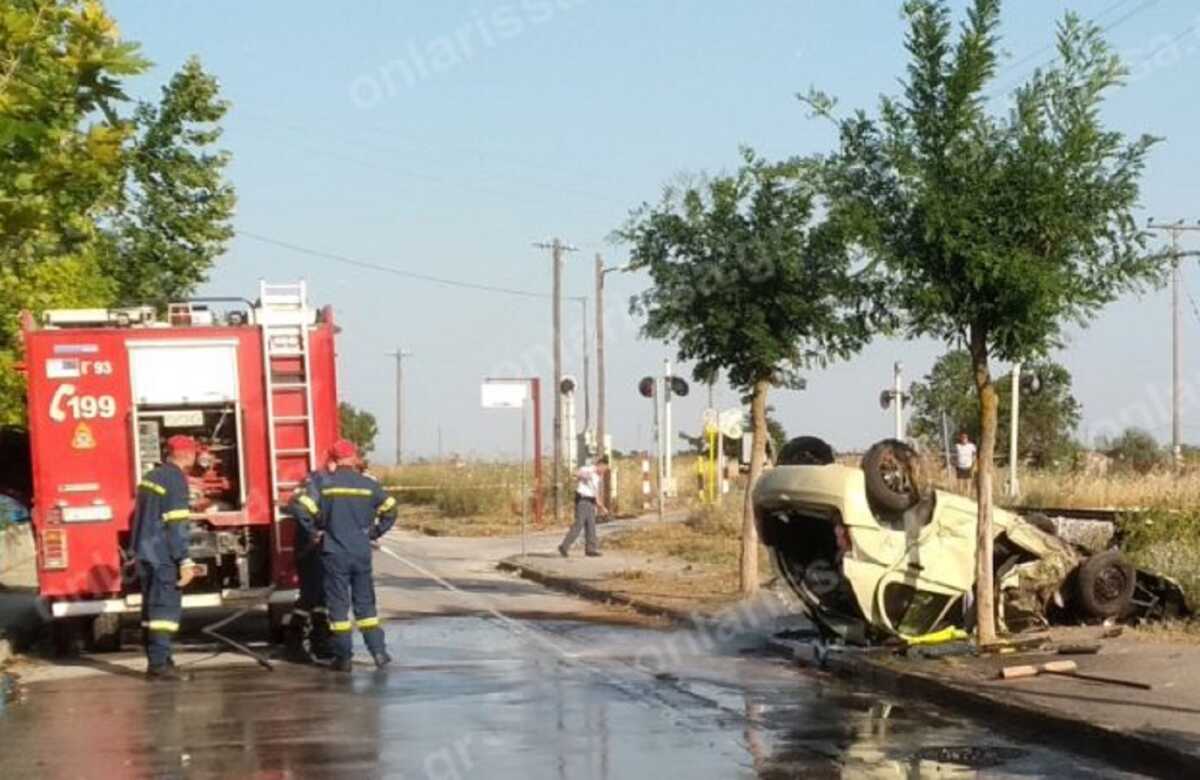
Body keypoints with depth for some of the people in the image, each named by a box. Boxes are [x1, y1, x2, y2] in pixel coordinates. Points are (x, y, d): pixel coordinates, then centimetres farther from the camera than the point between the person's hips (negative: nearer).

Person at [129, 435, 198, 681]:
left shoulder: (152, 476, 15)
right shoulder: (176, 479, -13)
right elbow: (176, 525, -18)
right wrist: (185, 562, -18)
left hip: (144, 552, 9)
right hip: (164, 556, -9)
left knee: (153, 606, 13)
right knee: (165, 607, -8)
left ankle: (157, 659, 17)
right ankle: (158, 664, -12)